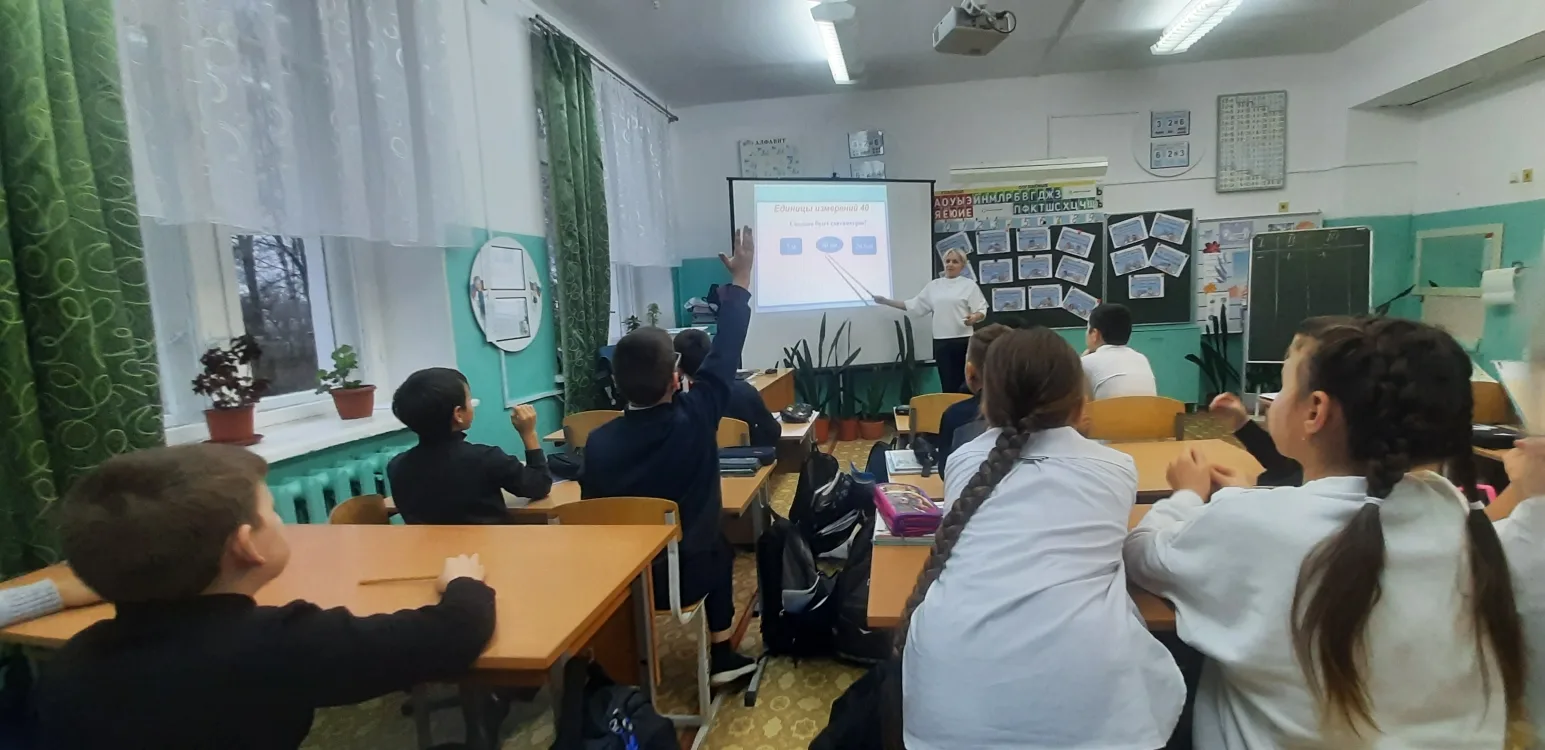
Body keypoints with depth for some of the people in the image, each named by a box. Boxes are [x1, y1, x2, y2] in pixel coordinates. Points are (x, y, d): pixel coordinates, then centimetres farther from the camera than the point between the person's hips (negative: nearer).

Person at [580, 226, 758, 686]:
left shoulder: (599, 442, -17)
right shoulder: (695, 419, -22)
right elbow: (725, 353, -11)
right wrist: (740, 281, -1)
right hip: (688, 574, -1)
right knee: (719, 546, 31)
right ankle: (722, 655, 31)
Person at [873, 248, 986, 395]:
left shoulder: (969, 285, 3)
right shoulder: (934, 285, 13)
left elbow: (981, 311, -1)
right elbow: (913, 305, 13)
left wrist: (973, 318, -24)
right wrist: (886, 301, 8)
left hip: (963, 341, -3)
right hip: (941, 342, 3)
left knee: (965, 385, 0)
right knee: (948, 385, 4)